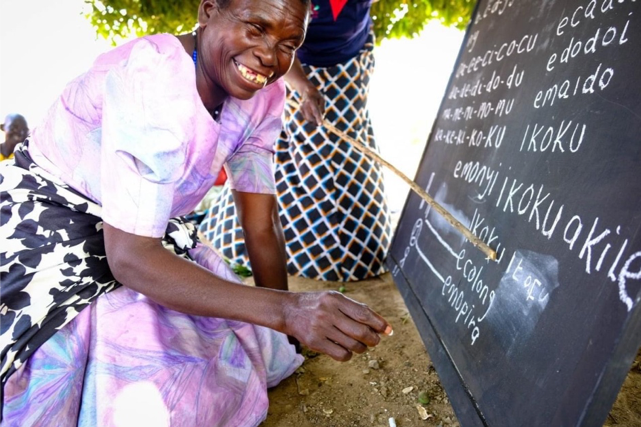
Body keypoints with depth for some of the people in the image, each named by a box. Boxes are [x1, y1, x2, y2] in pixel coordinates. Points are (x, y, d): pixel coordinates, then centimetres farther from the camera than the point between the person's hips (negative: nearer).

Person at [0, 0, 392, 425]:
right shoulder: (151, 81, -31)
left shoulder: (261, 95, -10)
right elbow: (130, 257, -35)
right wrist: (285, 310, -43)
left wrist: (284, 328, -1)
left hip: (148, 228, 6)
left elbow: (262, 223, -6)